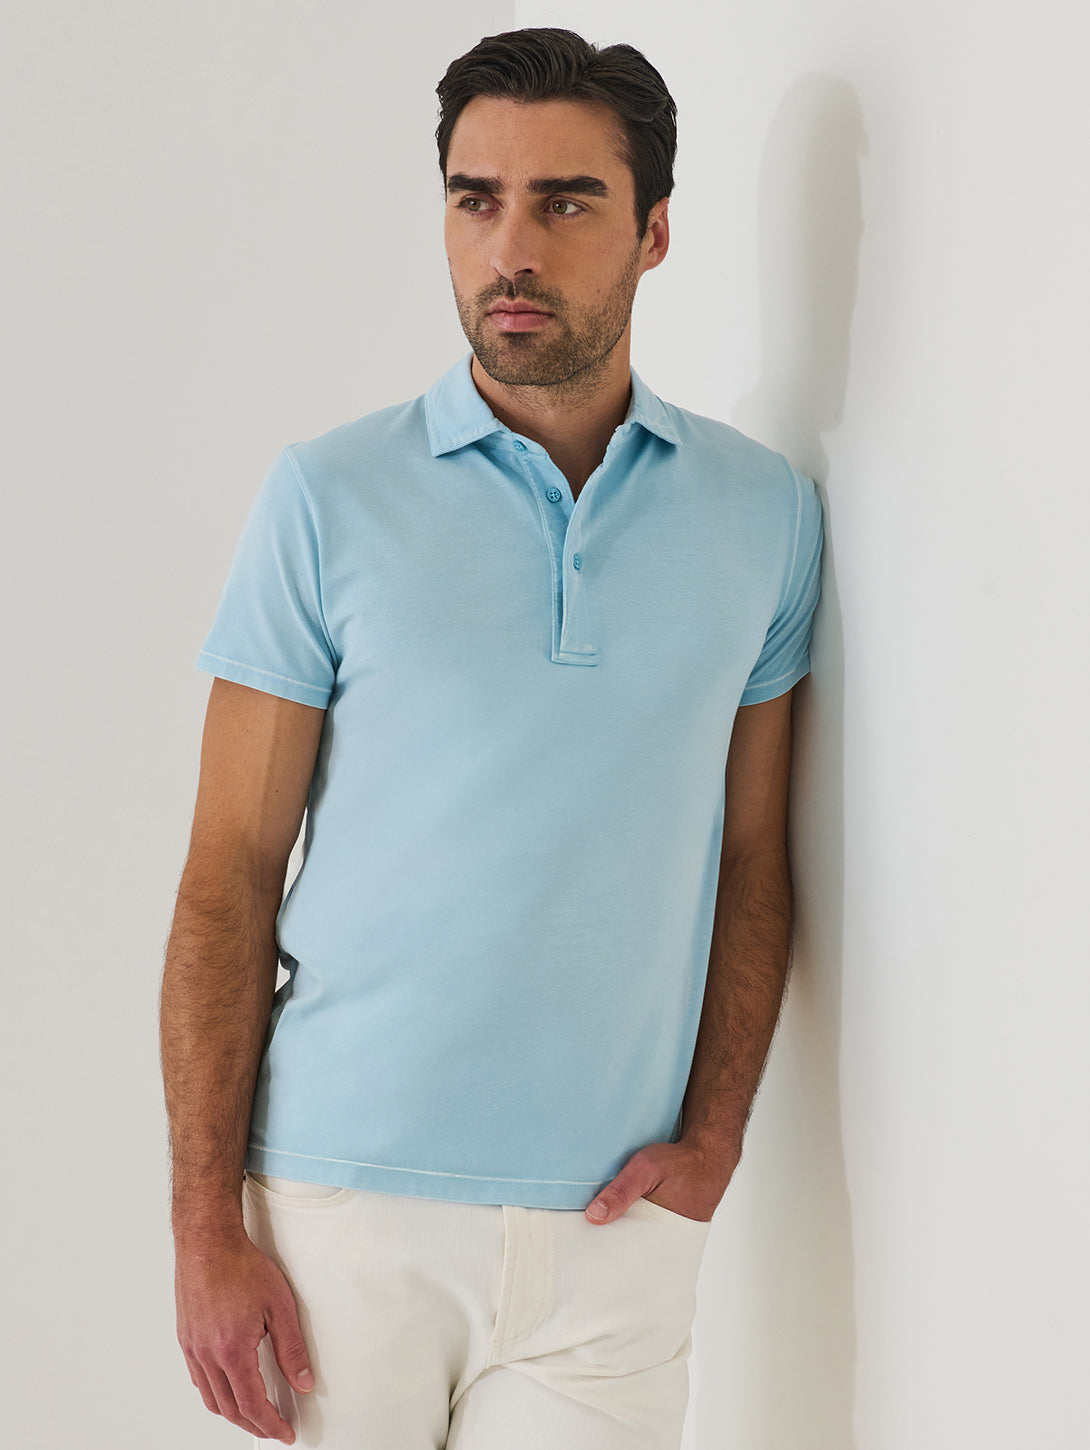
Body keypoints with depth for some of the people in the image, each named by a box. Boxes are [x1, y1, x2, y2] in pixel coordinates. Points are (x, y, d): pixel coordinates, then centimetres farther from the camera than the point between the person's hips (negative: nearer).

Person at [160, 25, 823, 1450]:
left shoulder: (767, 513, 5)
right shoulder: (329, 495, -2)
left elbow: (752, 862, 10)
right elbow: (229, 876, -2)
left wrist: (713, 1136, -2)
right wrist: (207, 1228, -7)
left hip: (611, 1227, 2)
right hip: (345, 1208, -1)